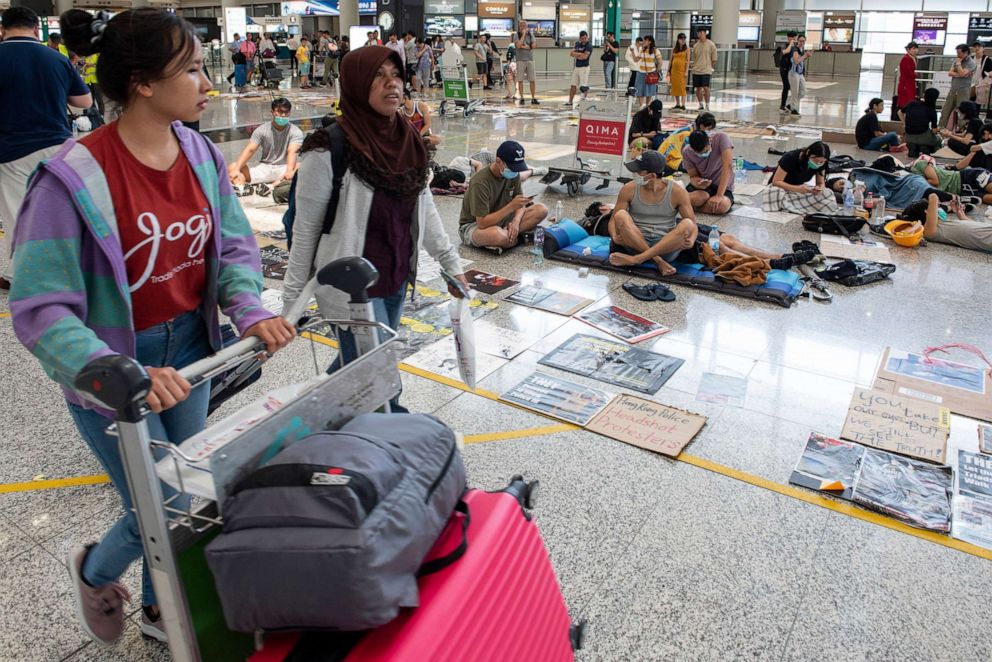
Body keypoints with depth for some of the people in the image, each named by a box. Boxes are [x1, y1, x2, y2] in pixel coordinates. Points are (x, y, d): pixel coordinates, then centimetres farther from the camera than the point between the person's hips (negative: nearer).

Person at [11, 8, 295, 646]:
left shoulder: (202, 155, -5)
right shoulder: (74, 178, -23)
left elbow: (235, 246, 2)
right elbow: (41, 308, -22)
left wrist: (250, 311, -17)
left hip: (189, 351, 6)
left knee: (181, 493, 20)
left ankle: (160, 607, 48)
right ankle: (95, 571, 41)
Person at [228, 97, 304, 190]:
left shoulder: (295, 132, -5)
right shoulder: (262, 130, 2)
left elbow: (292, 152, -21)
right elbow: (250, 150, -8)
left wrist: (289, 171, -43)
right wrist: (237, 169, -25)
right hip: (264, 167, 3)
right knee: (233, 167, -15)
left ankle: (272, 186, -50)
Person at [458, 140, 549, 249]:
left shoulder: (513, 174, -6)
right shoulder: (480, 182, -27)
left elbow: (520, 203, 3)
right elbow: (482, 223, -29)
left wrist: (516, 221, -20)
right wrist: (511, 206, -34)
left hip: (500, 220, 7)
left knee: (541, 210, -9)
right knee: (497, 235, -43)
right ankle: (514, 238, -11)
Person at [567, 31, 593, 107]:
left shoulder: (589, 45, -8)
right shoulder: (577, 44, 12)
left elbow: (585, 56, -18)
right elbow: (571, 53, 3)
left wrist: (576, 55, -5)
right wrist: (580, 54, -11)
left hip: (584, 67, -7)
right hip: (576, 67, 7)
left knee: (584, 86, -7)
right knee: (573, 85, 8)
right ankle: (570, 102, 14)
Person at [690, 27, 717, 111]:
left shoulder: (711, 45, -2)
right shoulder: (695, 45, 10)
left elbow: (714, 59, 1)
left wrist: (711, 68, 1)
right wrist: (694, 67, 11)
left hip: (706, 70, -4)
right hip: (696, 70, 4)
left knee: (706, 88, -12)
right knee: (698, 88, 7)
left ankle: (707, 106, -4)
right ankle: (701, 105, 17)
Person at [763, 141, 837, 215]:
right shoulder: (790, 158, -26)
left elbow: (820, 183, -3)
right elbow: (776, 182, -26)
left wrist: (819, 189, -29)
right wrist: (797, 189, -40)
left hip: (801, 189, 5)